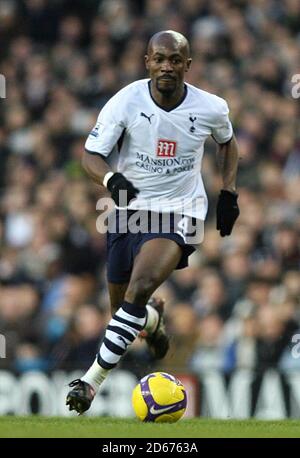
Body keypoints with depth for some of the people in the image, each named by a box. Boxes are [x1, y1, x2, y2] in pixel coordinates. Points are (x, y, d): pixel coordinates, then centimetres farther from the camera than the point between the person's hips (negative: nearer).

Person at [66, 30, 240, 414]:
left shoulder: (211, 109, -9)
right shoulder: (126, 102, -14)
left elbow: (227, 143, 15)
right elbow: (90, 155, -13)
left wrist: (228, 192, 6)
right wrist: (110, 179, -35)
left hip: (179, 212, -2)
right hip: (129, 207, 2)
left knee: (141, 286, -27)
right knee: (122, 306, 13)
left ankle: (93, 380, -25)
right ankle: (153, 318, 53)